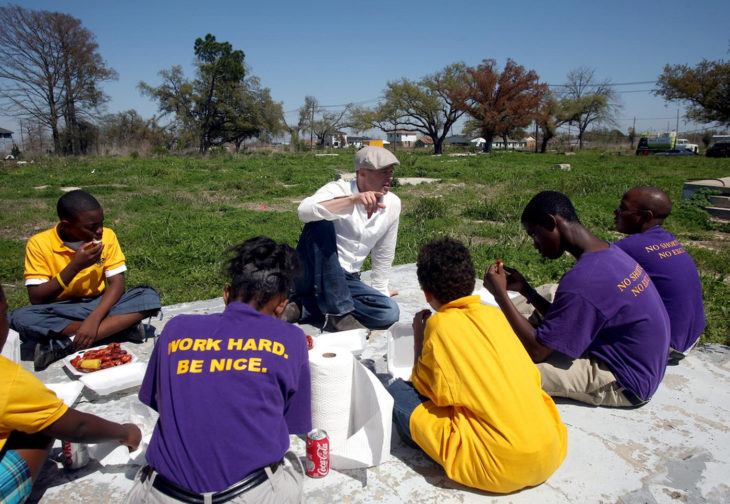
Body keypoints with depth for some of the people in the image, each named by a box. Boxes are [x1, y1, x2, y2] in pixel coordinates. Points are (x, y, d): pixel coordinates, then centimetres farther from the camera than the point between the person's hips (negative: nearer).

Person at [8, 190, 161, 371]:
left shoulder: (107, 236, -6)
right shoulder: (39, 244, -11)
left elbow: (117, 283, -11)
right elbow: (36, 299, -14)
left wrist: (94, 319, -27)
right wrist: (75, 266, -24)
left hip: (99, 305, 2)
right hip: (59, 312, -1)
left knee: (149, 297, -24)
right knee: (20, 317, -32)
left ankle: (67, 345, -28)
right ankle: (121, 325, -27)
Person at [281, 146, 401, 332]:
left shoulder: (393, 204, 3)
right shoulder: (338, 190, -13)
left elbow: (384, 253, 14)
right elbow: (304, 211, -35)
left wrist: (380, 290, 19)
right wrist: (354, 199, -42)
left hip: (345, 280, 5)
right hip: (310, 274, -5)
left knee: (389, 312, -20)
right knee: (321, 223, -31)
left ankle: (303, 307, -16)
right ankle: (338, 313, -30)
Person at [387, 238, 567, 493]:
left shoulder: (440, 323, -5)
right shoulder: (494, 313, 9)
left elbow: (422, 388, 5)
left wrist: (418, 337, 17)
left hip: (501, 468, -6)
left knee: (397, 392, 0)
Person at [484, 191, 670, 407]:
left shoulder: (583, 280, -30)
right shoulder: (610, 252, 1)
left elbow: (536, 351, -24)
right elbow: (567, 322, 9)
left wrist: (500, 294, -20)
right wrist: (525, 289, 5)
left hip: (624, 385, -10)